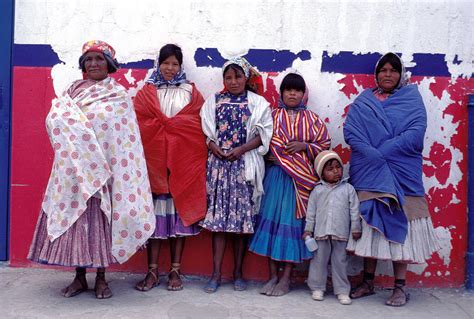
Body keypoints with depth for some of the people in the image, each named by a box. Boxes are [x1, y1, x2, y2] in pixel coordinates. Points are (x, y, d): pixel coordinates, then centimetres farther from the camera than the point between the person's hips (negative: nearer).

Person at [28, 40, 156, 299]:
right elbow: (56, 121, 3)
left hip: (105, 168, -3)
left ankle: (101, 278, 14)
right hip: (74, 166, 3)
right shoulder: (73, 91, 12)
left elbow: (126, 136, -3)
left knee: (102, 219, 1)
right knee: (75, 217, 4)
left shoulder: (119, 95, 2)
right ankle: (79, 277, 17)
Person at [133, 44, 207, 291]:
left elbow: (200, 125, 3)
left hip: (183, 159, 0)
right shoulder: (146, 92, 13)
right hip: (154, 158, 0)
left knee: (179, 211, 1)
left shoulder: (191, 92, 12)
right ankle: (152, 271, 6)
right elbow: (137, 122, 2)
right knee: (155, 212, -1)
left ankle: (175, 270, 9)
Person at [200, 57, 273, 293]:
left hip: (245, 165, -1)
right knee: (218, 215, 0)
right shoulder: (214, 101, 11)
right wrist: (214, 147, -12)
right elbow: (206, 131, 6)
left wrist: (241, 149, -13)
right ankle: (216, 273, 7)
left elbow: (263, 134, -1)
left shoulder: (258, 103, 6)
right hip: (219, 163, 1)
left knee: (242, 216, 3)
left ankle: (238, 273, 15)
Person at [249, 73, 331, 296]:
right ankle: (273, 276, 11)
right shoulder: (272, 116, 9)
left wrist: (304, 146, -10)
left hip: (301, 178, 0)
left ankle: (286, 278, 9)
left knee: (293, 222, 0)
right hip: (276, 175, 0)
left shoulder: (312, 120, 9)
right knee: (272, 219, 0)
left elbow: (324, 145, 6)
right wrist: (279, 155, -14)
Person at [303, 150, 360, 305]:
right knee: (319, 261, 7)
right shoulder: (317, 190, 5)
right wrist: (308, 230, 5)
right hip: (321, 233, 1)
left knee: (340, 262, 7)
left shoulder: (348, 188, 3)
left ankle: (342, 291, 16)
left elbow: (354, 210, 3)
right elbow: (311, 212, 7)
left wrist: (356, 229, 0)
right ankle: (317, 288, 20)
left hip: (341, 233, -1)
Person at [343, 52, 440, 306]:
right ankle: (367, 283, 16)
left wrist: (383, 152, -15)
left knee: (399, 224, 0)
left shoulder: (411, 97, 8)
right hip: (368, 172, 2)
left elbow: (416, 132, -7)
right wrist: (372, 154, -16)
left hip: (401, 172, -1)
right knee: (369, 225, 4)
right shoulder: (363, 101, 12)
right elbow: (350, 130, -2)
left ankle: (400, 287, 9)